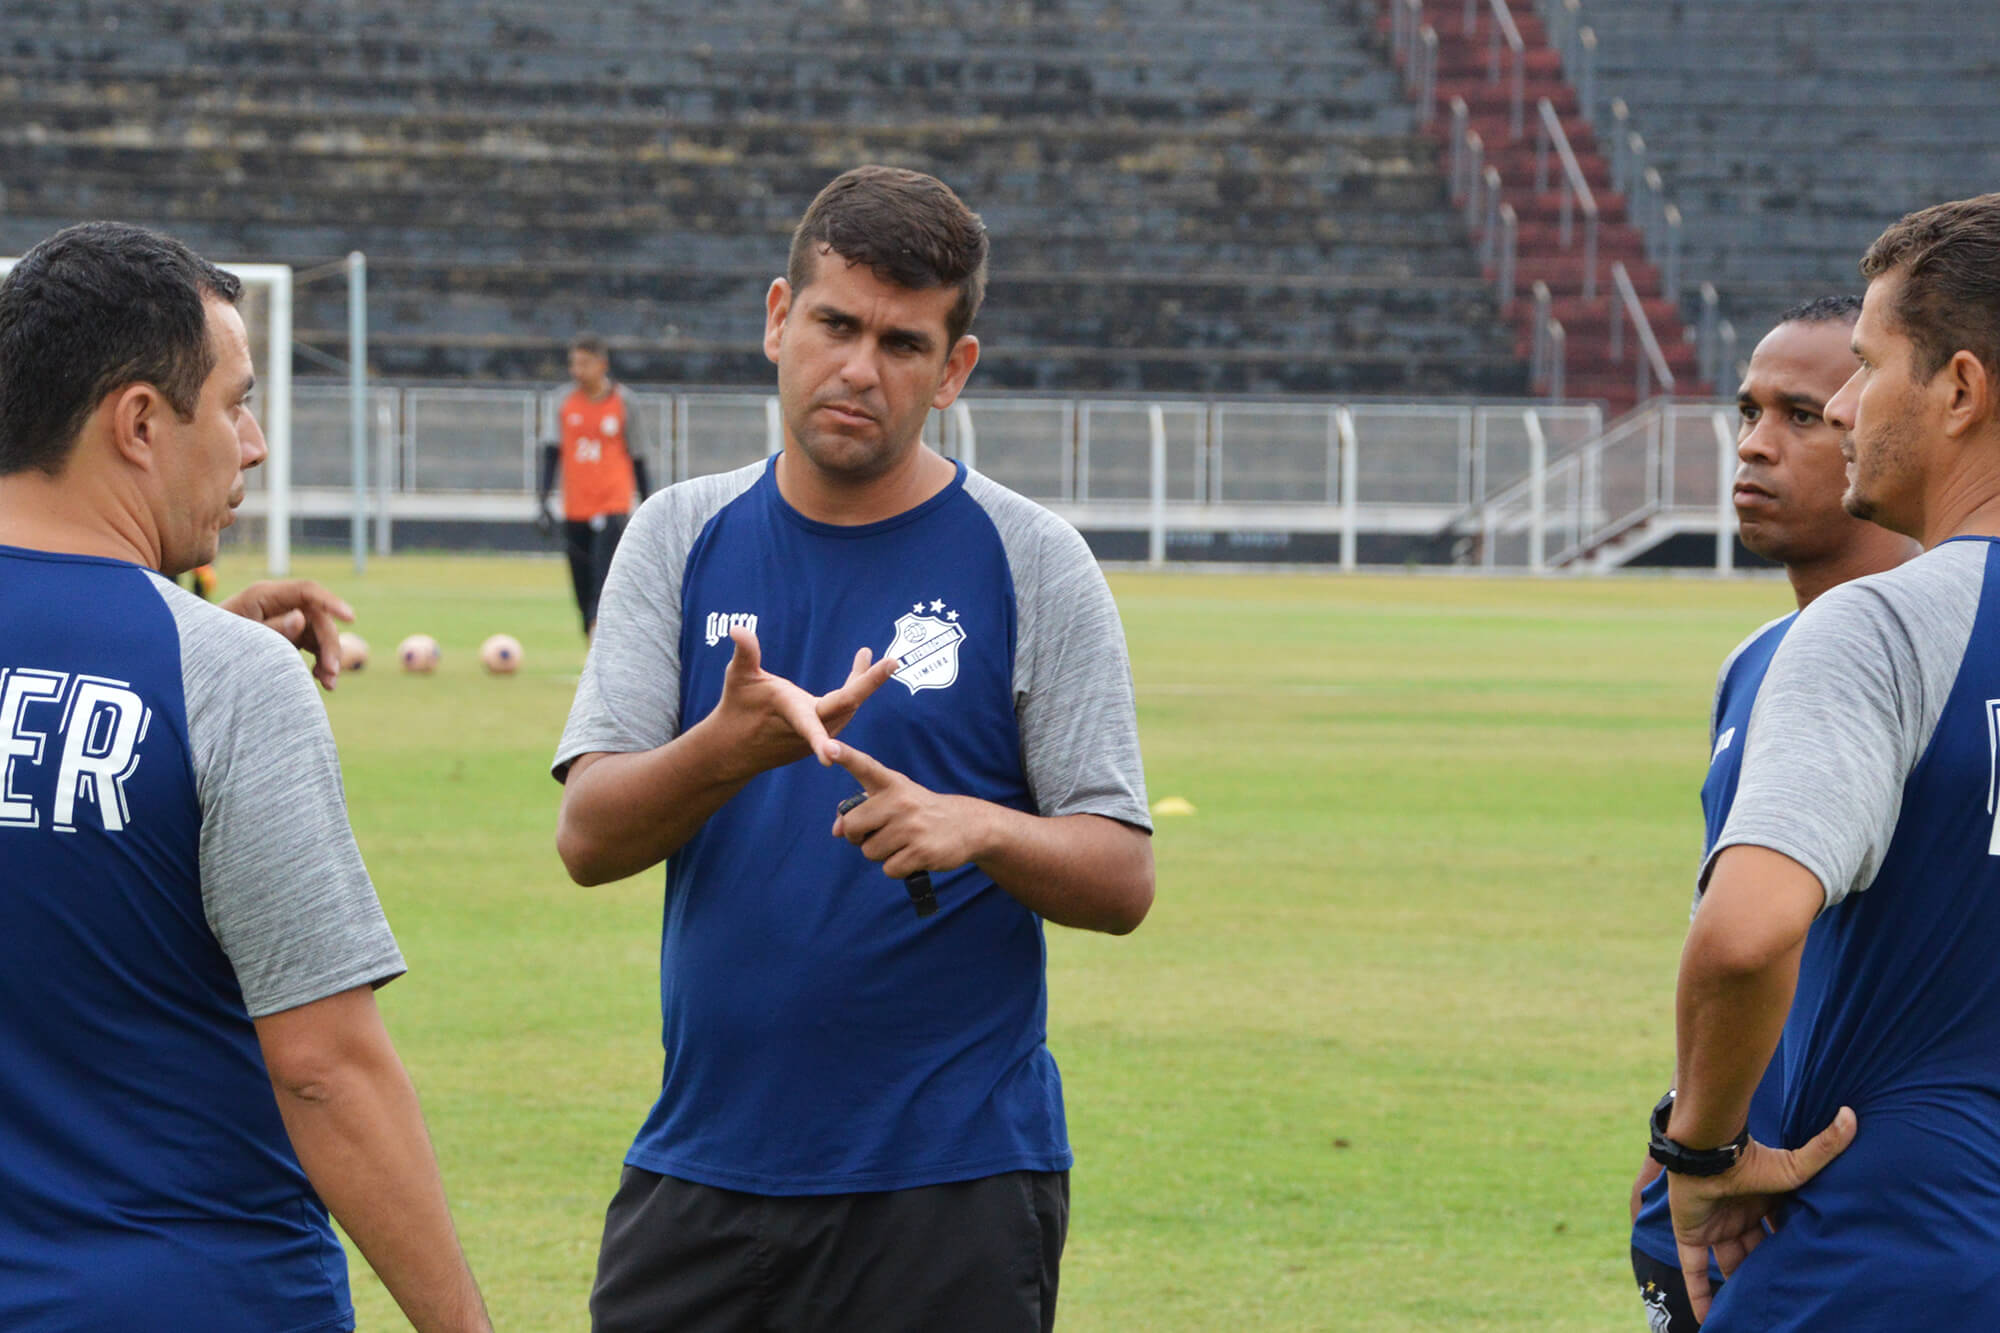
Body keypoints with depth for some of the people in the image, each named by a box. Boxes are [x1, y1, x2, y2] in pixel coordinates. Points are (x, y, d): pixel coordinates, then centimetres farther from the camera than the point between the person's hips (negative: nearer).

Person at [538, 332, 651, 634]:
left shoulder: (622, 401, 0)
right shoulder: (564, 400, 4)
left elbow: (637, 456, 7)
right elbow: (552, 451, 8)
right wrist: (541, 498, -2)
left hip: (614, 506, -3)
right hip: (575, 511, 3)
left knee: (604, 584, -19)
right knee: (584, 594, 5)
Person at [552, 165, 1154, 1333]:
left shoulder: (1032, 563, 0)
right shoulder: (682, 540, 7)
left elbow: (1122, 877, -2)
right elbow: (588, 838, -3)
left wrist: (977, 829, -22)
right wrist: (732, 746, -22)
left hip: (955, 1187, -2)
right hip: (705, 1167, 2)